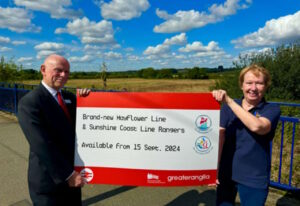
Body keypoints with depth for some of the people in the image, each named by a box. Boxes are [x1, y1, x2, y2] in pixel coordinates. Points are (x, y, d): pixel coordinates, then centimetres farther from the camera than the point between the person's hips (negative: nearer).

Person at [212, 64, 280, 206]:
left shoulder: (272, 110, -8)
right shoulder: (228, 108, -1)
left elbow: (257, 126, -29)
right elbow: (219, 137, -10)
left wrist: (229, 100, -28)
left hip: (254, 178, -2)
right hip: (226, 173, 2)